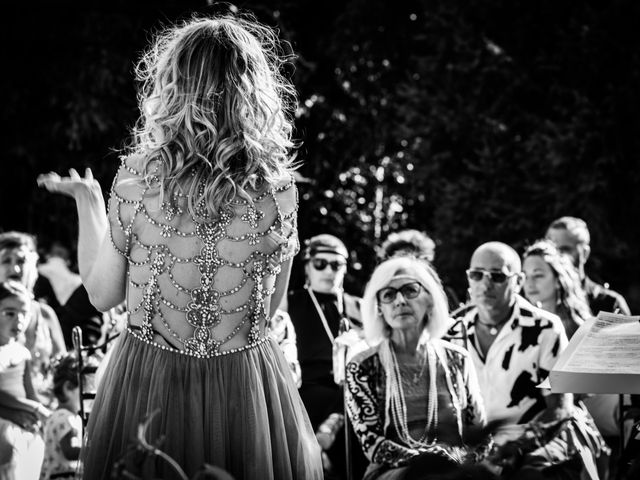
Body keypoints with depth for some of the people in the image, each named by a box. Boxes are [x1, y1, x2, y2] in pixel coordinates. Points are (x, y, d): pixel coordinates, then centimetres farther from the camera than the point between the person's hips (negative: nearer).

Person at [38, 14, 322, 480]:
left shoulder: (137, 177, -13)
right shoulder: (278, 189, -9)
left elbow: (103, 294, -2)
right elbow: (270, 309, 4)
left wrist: (88, 201, 11)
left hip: (147, 384, 0)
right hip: (247, 386, 1)